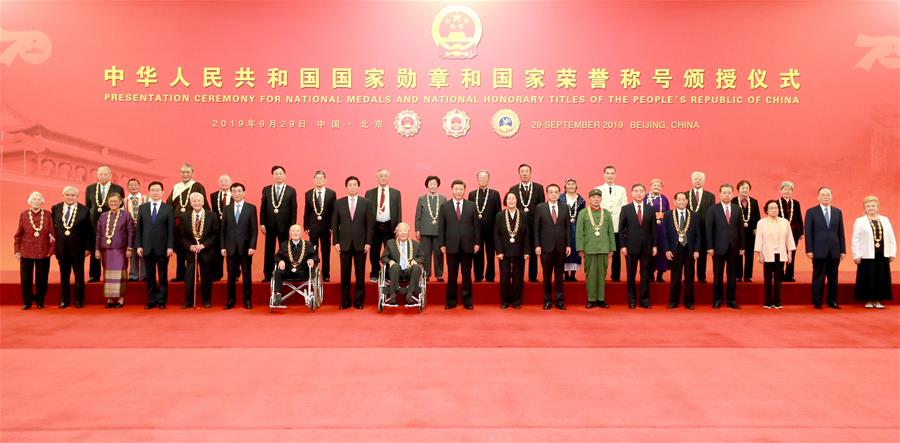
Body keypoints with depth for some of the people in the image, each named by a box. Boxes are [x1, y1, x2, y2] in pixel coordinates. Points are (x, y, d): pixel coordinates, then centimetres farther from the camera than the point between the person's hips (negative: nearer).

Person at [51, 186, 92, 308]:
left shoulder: (84, 210, -5)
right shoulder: (55, 209, 2)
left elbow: (89, 231, -3)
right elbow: (52, 226, 10)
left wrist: (88, 248, -5)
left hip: (78, 248, -2)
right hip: (61, 248, 2)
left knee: (79, 275, 7)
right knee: (64, 275, 11)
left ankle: (79, 300, 18)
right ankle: (64, 299, 21)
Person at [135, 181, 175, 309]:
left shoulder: (168, 208, 2)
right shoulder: (142, 208, 10)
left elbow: (171, 229, -2)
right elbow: (139, 228, 8)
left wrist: (170, 247, -9)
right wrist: (138, 245, -1)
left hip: (162, 248, -2)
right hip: (147, 248, 2)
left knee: (163, 276, 3)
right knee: (149, 276, 6)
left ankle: (162, 301, 10)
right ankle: (151, 300, 13)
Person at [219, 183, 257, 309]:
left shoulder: (251, 208, 2)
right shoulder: (227, 209, 9)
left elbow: (254, 229, -2)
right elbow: (222, 229, 7)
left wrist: (252, 246, -10)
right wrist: (222, 247, -1)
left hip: (245, 247, -2)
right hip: (231, 248, 2)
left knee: (247, 275, 4)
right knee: (231, 275, 4)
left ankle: (248, 300, 11)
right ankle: (231, 300, 12)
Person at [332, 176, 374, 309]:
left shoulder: (366, 203, 3)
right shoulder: (339, 203, 6)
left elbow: (370, 224, 1)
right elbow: (335, 224, 6)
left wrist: (368, 242, -5)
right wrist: (336, 241, -1)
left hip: (360, 243, -1)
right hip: (344, 243, 1)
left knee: (360, 274, 4)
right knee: (345, 274, 3)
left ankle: (359, 301, 12)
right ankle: (345, 301, 11)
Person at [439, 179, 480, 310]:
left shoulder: (471, 206, 5)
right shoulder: (445, 206, 4)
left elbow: (476, 225, 5)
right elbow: (441, 227, 3)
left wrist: (477, 243, 0)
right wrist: (442, 244, -2)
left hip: (467, 245, 1)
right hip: (451, 246, 0)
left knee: (467, 275, 6)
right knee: (451, 275, 5)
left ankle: (467, 301, 15)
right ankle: (451, 301, 14)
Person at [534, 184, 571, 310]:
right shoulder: (539, 208, 0)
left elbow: (567, 227, 6)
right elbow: (536, 228, 0)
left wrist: (568, 245, 1)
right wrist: (537, 245, -7)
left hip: (560, 247, 1)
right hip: (546, 247, -1)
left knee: (559, 275, 7)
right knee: (547, 275, 5)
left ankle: (560, 301, 12)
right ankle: (548, 300, 13)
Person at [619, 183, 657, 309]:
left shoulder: (650, 209, 6)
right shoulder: (625, 209, 1)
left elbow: (653, 228, 7)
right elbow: (621, 229, 0)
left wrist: (654, 245, 1)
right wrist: (623, 245, -6)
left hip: (646, 247, 1)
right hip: (631, 246, -1)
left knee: (645, 275, 3)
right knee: (631, 275, 4)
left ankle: (645, 300, 10)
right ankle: (632, 301, 11)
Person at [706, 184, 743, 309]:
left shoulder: (737, 209, 8)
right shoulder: (713, 209, 0)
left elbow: (740, 228, 7)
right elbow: (709, 229, -3)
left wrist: (742, 246, 3)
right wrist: (710, 247, -9)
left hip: (733, 247, 2)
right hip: (719, 247, -2)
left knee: (732, 275, 7)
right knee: (718, 275, 3)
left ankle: (731, 300, 13)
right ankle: (717, 300, 12)